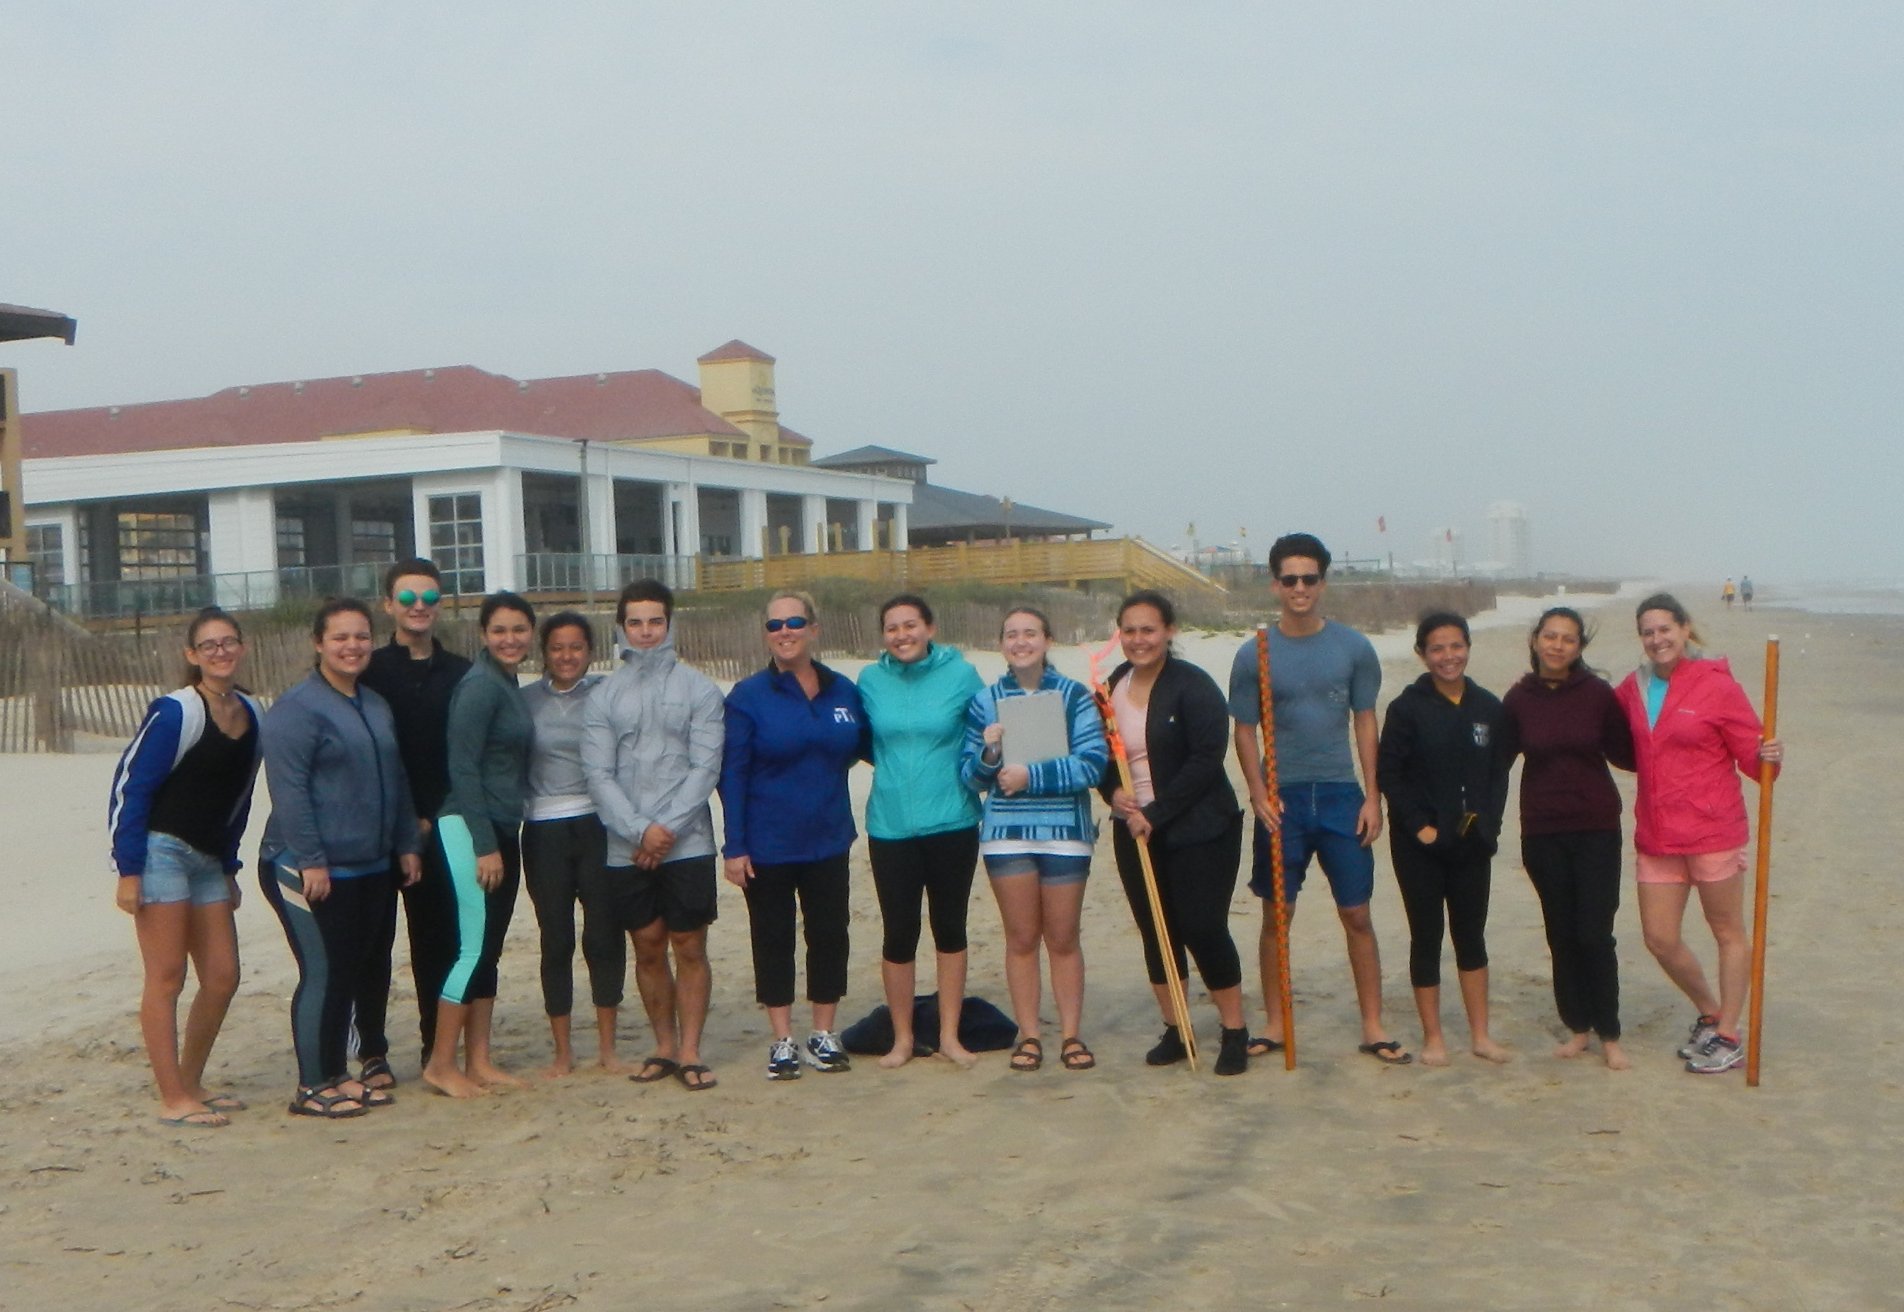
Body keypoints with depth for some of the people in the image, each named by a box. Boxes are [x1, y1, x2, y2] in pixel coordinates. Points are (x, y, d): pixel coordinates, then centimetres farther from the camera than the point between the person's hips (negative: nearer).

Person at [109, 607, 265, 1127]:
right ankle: (173, 1101, 2)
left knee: (222, 977, 7)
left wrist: (229, 868, 16)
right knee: (167, 978, -3)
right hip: (162, 851, -7)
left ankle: (191, 1085, 22)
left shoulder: (250, 713, 8)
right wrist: (128, 870, -16)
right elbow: (130, 784, -13)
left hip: (209, 860, 7)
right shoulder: (175, 713, -12)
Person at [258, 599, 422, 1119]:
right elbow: (288, 791, -17)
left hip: (366, 868, 8)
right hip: (310, 871, -8)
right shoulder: (297, 708, -11)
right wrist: (311, 860, -21)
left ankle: (338, 1075, 23)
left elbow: (395, 781, 21)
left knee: (353, 974, 12)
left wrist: (406, 844, 15)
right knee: (322, 974, -4)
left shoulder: (376, 706, 15)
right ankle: (312, 1088, 7)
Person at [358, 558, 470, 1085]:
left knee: (439, 941, 6)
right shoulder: (368, 671, 0)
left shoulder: (460, 674, 8)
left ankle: (438, 1048, 16)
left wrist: (432, 819, 0)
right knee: (374, 942, 3)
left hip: (436, 830, 2)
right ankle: (372, 1053, 10)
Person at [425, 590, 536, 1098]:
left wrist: (501, 841, 12)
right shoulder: (479, 685, -13)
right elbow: (462, 769, -17)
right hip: (472, 831, -9)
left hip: (502, 831, 9)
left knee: (489, 949, 10)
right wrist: (484, 845, -19)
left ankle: (479, 1062, 16)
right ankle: (440, 1065, 2)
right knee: (473, 946, -6)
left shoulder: (509, 684, 13)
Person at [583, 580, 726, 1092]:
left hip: (687, 843, -2)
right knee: (648, 948, 9)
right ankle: (664, 1047, 21)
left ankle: (690, 1053, 9)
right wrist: (640, 830, -12)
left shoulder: (698, 689, 1)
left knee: (689, 947, 2)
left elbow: (705, 767, -4)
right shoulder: (604, 696, 5)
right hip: (626, 850, 2)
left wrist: (668, 828, -12)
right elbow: (599, 775, -1)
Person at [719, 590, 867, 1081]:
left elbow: (865, 746, 16)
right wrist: (734, 847, -10)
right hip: (768, 846, -2)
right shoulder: (748, 696, -4)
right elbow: (732, 774, -5)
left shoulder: (843, 691, 4)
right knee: (773, 940, 6)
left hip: (828, 840, 3)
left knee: (829, 934, 7)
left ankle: (823, 1035, 21)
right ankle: (782, 1041, 17)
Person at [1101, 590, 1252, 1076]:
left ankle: (1235, 1033, 7)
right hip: (1134, 830, 6)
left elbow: (1205, 760, -17)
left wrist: (1156, 813, -18)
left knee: (1203, 928, -6)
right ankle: (1174, 1030, 20)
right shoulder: (1111, 687, 8)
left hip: (1197, 830, -6)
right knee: (1155, 931, 8)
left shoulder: (1193, 686, -11)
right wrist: (1113, 794, -7)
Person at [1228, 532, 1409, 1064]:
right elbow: (1244, 730, 3)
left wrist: (1372, 797, 0)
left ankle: (1373, 1027, 11)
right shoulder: (1254, 653, 0)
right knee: (1275, 917, 5)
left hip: (1341, 795, 0)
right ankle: (1275, 1025, 16)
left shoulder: (1354, 647, 2)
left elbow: (1365, 723, 5)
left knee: (1357, 915, 3)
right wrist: (1259, 793, -9)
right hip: (1283, 799, 0)